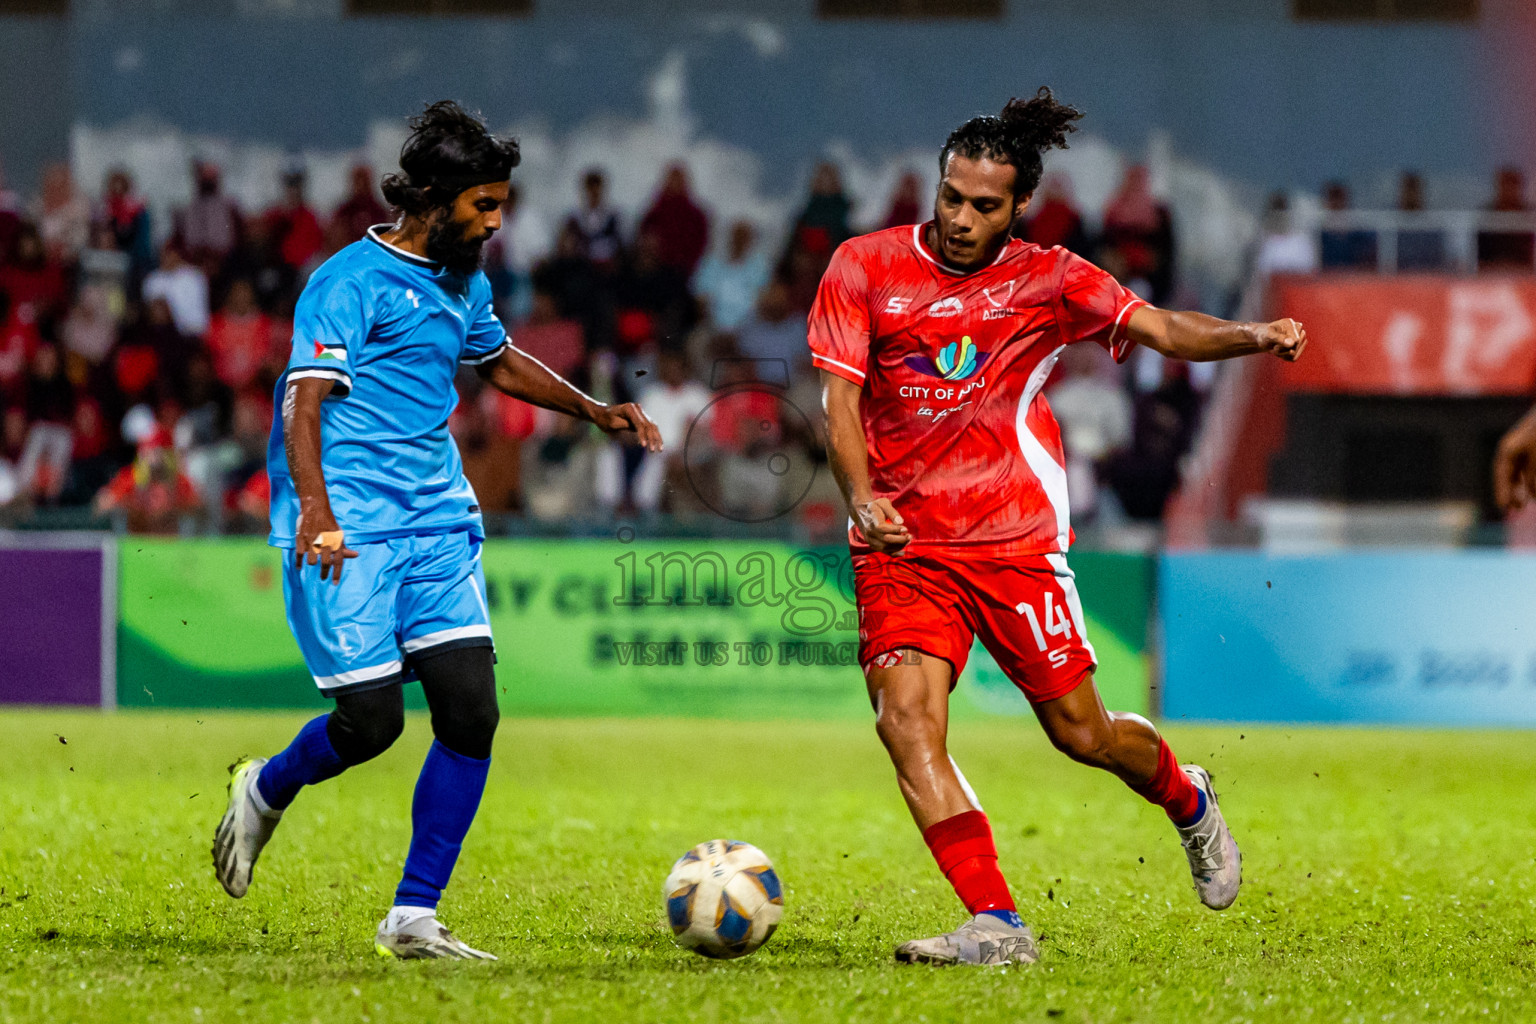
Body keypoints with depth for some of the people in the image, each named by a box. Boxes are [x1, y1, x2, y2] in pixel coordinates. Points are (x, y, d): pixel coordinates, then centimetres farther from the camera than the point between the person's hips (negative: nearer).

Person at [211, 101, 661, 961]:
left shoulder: (464, 285, 19)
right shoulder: (352, 280, -8)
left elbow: (499, 362, 40)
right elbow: (304, 399, -17)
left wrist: (594, 411, 38)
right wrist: (314, 510, -31)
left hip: (439, 527, 7)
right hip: (350, 534, -7)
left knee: (471, 708, -8)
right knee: (372, 719, -11)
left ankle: (414, 917, -1)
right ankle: (266, 791, 23)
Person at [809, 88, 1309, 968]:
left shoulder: (1047, 279, 2)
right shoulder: (865, 268, 1)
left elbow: (1162, 331, -5)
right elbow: (840, 397, -3)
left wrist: (1252, 337, -25)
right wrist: (862, 498, -20)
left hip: (1015, 538, -1)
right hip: (901, 543, 1)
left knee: (1081, 731, 2)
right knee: (906, 715, -20)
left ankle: (1189, 802, 37)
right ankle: (997, 925, -21)